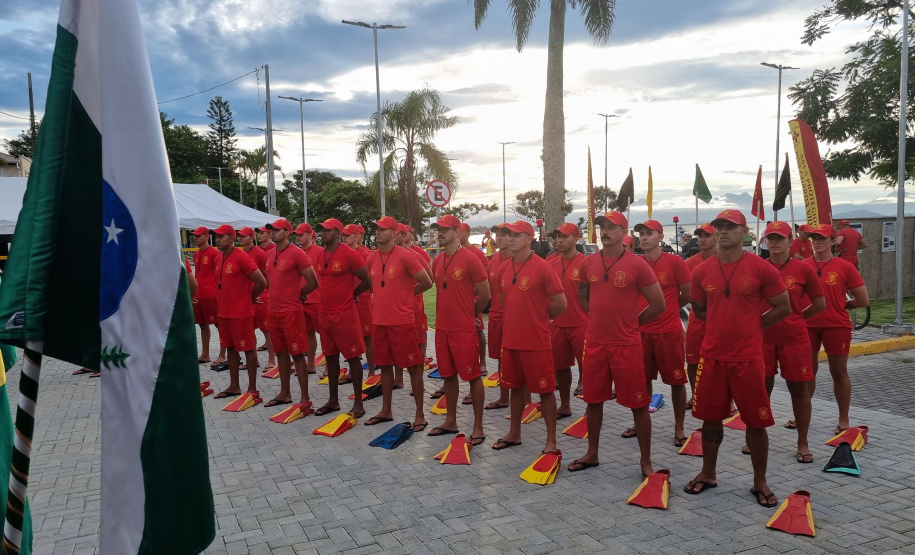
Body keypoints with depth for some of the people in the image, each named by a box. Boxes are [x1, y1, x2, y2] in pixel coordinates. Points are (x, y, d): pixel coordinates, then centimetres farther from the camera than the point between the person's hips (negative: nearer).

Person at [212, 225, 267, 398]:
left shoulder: (242, 257, -16)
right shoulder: (219, 259, 9)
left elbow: (261, 282, -18)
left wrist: (249, 298, -4)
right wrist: (222, 301, 14)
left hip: (241, 313, -8)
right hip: (223, 311, 8)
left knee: (248, 348, 0)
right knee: (230, 347, 14)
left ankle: (252, 388, 8)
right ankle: (234, 386, 24)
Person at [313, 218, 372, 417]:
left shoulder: (349, 254, -13)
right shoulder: (320, 256, 8)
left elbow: (367, 281, -7)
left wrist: (351, 294, 2)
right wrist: (329, 299, 13)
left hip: (345, 314, -7)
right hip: (325, 314, 7)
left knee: (353, 358, 1)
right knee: (330, 357, 13)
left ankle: (358, 402, 9)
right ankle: (333, 400, 24)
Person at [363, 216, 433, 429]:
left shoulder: (405, 256, -13)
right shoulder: (372, 258, 6)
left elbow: (427, 282, -8)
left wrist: (405, 293, 2)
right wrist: (386, 296, 11)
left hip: (402, 322, -6)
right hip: (380, 321, 6)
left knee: (413, 367, 1)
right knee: (385, 365, 15)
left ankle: (419, 414, 9)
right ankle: (386, 411, 28)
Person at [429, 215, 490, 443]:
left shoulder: (470, 259, -12)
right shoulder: (437, 261, 9)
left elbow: (485, 294, -7)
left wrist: (470, 315, 5)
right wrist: (445, 315, 13)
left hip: (464, 329, -7)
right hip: (442, 328, 7)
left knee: (473, 376, 1)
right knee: (448, 374, 15)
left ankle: (478, 427, 8)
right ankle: (450, 421, 27)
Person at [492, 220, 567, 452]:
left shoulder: (542, 266, -12)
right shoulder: (504, 268, 6)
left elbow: (560, 303, -11)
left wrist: (540, 319, 1)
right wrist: (516, 320, 12)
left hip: (536, 341, -6)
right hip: (510, 339, 6)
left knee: (545, 390, 3)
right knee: (515, 387, 17)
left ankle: (551, 441, 13)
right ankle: (514, 433, 31)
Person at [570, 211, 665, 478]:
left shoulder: (637, 265, -9)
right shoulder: (588, 263, 3)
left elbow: (658, 305, -4)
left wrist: (630, 322, 2)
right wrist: (602, 317, 10)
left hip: (626, 344, -4)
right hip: (595, 342, 4)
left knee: (638, 403, 5)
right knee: (593, 399, 14)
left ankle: (646, 461, 18)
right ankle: (592, 453, 30)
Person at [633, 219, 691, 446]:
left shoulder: (675, 262, -9)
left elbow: (687, 294, -1)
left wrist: (667, 309, 9)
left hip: (669, 331, -4)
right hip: (641, 331, 4)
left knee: (676, 381, 6)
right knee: (642, 379, 14)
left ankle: (679, 428, 19)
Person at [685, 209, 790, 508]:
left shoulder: (761, 268, -7)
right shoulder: (702, 271, 2)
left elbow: (783, 307, 1)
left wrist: (752, 325, -1)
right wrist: (724, 325, 7)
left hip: (748, 358, -3)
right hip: (711, 357, 3)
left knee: (756, 421, 6)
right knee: (710, 418, 13)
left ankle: (760, 482, 22)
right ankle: (708, 474, 29)